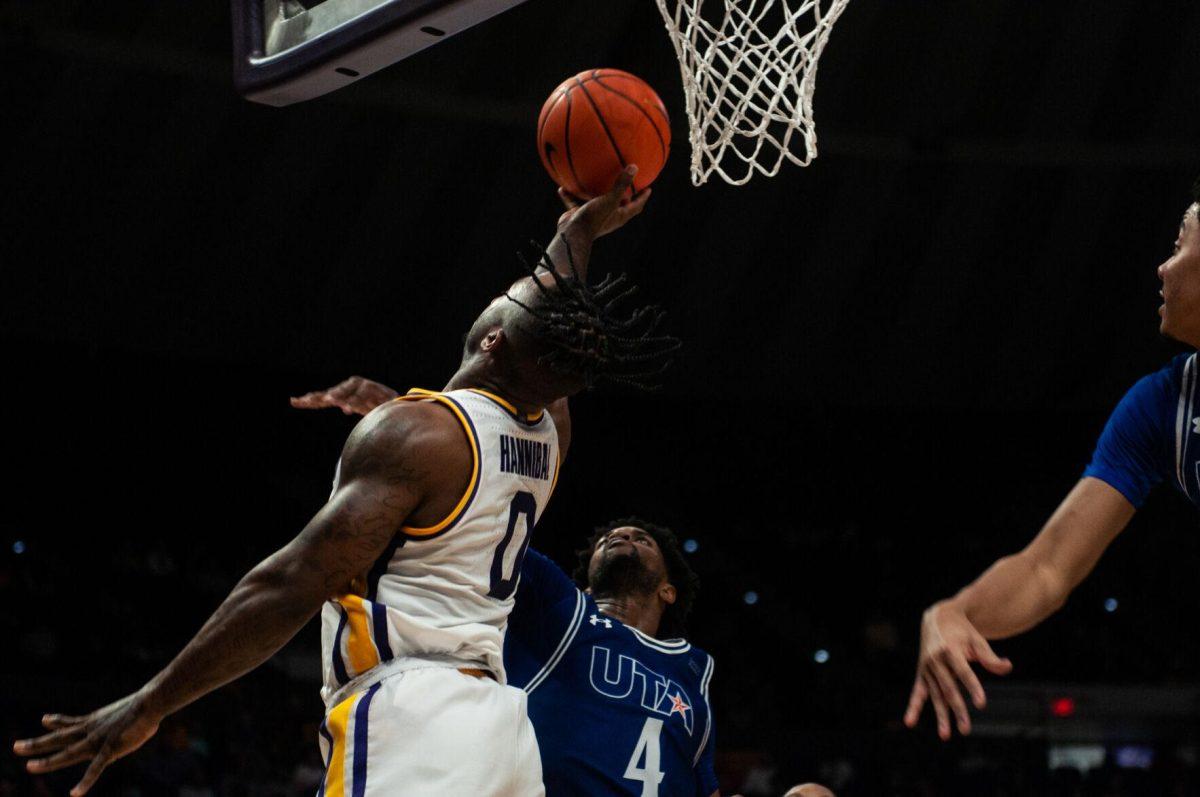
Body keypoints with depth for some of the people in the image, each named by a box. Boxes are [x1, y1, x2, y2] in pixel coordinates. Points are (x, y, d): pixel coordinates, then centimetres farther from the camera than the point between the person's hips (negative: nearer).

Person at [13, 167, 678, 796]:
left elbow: (296, 582, -14)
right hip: (497, 730, 9)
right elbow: (549, 360, 39)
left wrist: (150, 704, -10)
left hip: (409, 718, -9)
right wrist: (578, 234, 54)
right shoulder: (547, 440, 14)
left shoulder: (415, 431, -8)